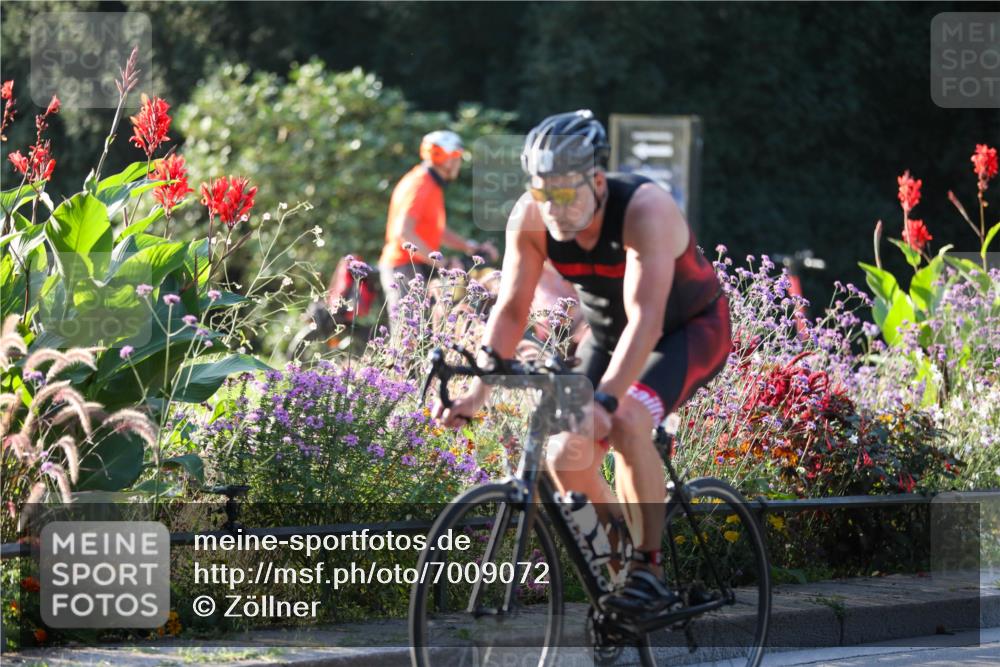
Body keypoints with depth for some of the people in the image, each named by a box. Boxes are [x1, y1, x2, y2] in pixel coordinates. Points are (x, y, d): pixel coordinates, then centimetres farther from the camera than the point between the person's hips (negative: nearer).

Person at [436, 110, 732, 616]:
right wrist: (477, 391, -27)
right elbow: (511, 308, -15)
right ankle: (612, 532, 18)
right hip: (605, 334, 5)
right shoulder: (531, 216, -19)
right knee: (566, 458, -13)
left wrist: (604, 399, -53)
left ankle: (649, 568, -20)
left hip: (690, 331, -5)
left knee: (625, 421, -32)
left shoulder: (644, 210, -35)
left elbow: (645, 319, -42)